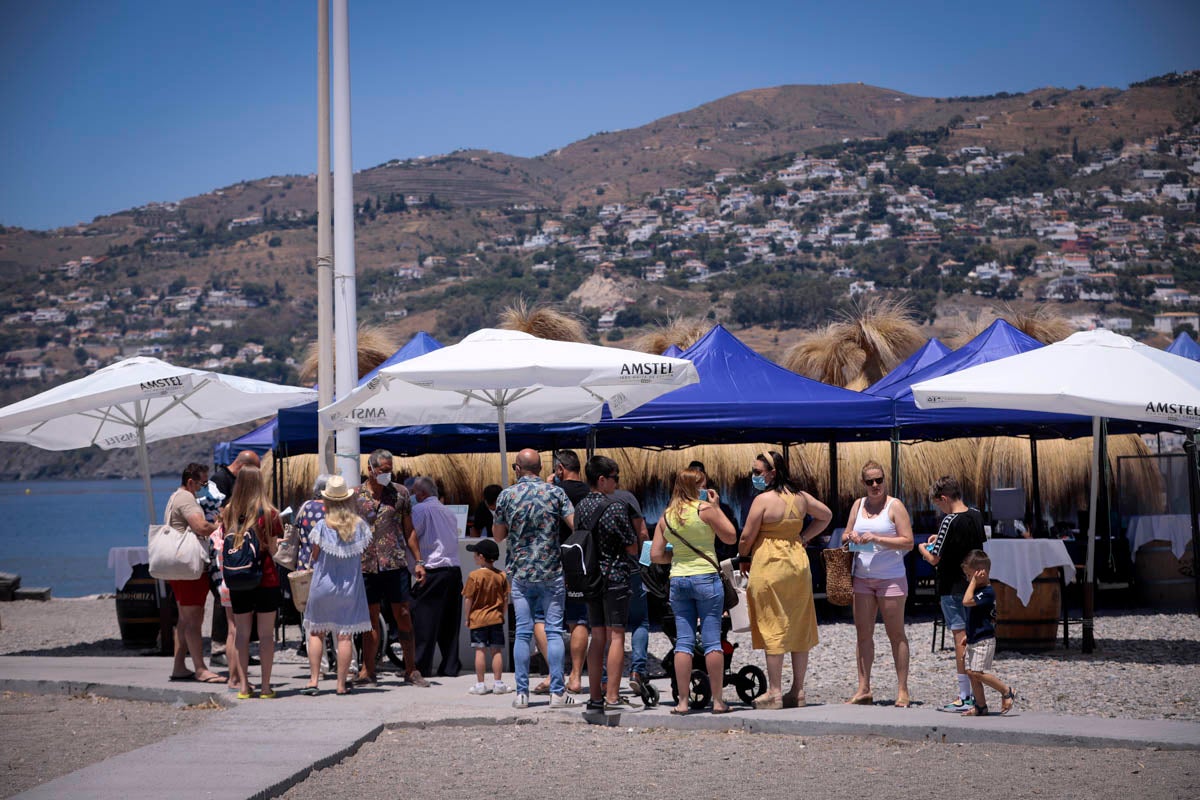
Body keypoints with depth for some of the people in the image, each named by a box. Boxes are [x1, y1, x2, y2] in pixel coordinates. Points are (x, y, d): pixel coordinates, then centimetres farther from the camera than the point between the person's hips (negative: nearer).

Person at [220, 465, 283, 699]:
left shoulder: (229, 512, 1)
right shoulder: (268, 513, -7)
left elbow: (226, 545, 6)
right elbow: (273, 548, -6)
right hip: (266, 579, -3)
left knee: (241, 633, 9)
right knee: (266, 633, 3)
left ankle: (244, 685, 9)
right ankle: (265, 686, 3)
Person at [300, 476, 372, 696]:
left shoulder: (322, 526, -11)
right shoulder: (359, 525, -4)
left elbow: (314, 556, -4)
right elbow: (363, 550, 7)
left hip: (322, 585, -1)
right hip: (350, 587, 2)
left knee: (316, 632, 9)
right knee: (345, 634, 3)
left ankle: (313, 680, 3)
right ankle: (341, 684, 4)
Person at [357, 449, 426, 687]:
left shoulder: (400, 493, 5)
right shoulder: (355, 496, 4)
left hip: (395, 563, 0)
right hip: (367, 566, 1)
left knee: (403, 617, 1)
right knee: (371, 618, 5)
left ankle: (411, 670, 7)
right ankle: (368, 671, 10)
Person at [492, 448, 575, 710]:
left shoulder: (507, 495, 0)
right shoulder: (555, 492, -2)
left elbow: (498, 535, 8)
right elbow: (576, 525, -8)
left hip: (520, 573, 1)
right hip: (551, 571, -1)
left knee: (522, 632, 4)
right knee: (554, 631, 1)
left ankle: (522, 693, 3)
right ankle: (557, 692, -3)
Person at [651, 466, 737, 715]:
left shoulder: (666, 516, 6)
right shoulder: (705, 508, -7)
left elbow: (655, 555, 5)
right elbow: (730, 536, 1)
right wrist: (717, 507, 7)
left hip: (677, 580, 4)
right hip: (706, 578, -4)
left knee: (683, 641, 5)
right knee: (712, 641, 0)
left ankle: (683, 702, 2)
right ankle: (718, 701, 1)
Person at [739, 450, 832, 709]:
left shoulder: (763, 500, -12)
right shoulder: (800, 497, 8)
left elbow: (747, 537, -10)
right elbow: (826, 515, 22)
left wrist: (742, 556, 9)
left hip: (769, 564, -7)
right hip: (798, 562, 7)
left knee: (773, 629, -4)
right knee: (799, 628, 9)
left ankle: (774, 692, -5)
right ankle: (798, 691, 14)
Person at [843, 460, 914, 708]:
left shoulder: (895, 506, -4)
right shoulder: (858, 505, 12)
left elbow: (908, 542, -10)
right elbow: (846, 536, 19)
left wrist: (877, 538, -18)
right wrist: (850, 537, -5)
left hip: (891, 578, -5)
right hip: (862, 578, 5)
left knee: (896, 634, -1)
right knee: (863, 633, 4)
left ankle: (902, 691, 2)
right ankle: (863, 690, 7)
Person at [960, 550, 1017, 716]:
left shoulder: (987, 592, -17)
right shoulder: (979, 590, 13)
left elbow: (967, 601, -29)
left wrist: (974, 581, -22)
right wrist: (969, 635, 22)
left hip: (984, 640, -10)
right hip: (973, 640, 10)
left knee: (977, 672, -14)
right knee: (971, 672, 7)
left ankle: (1007, 691, -1)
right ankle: (980, 706, 13)